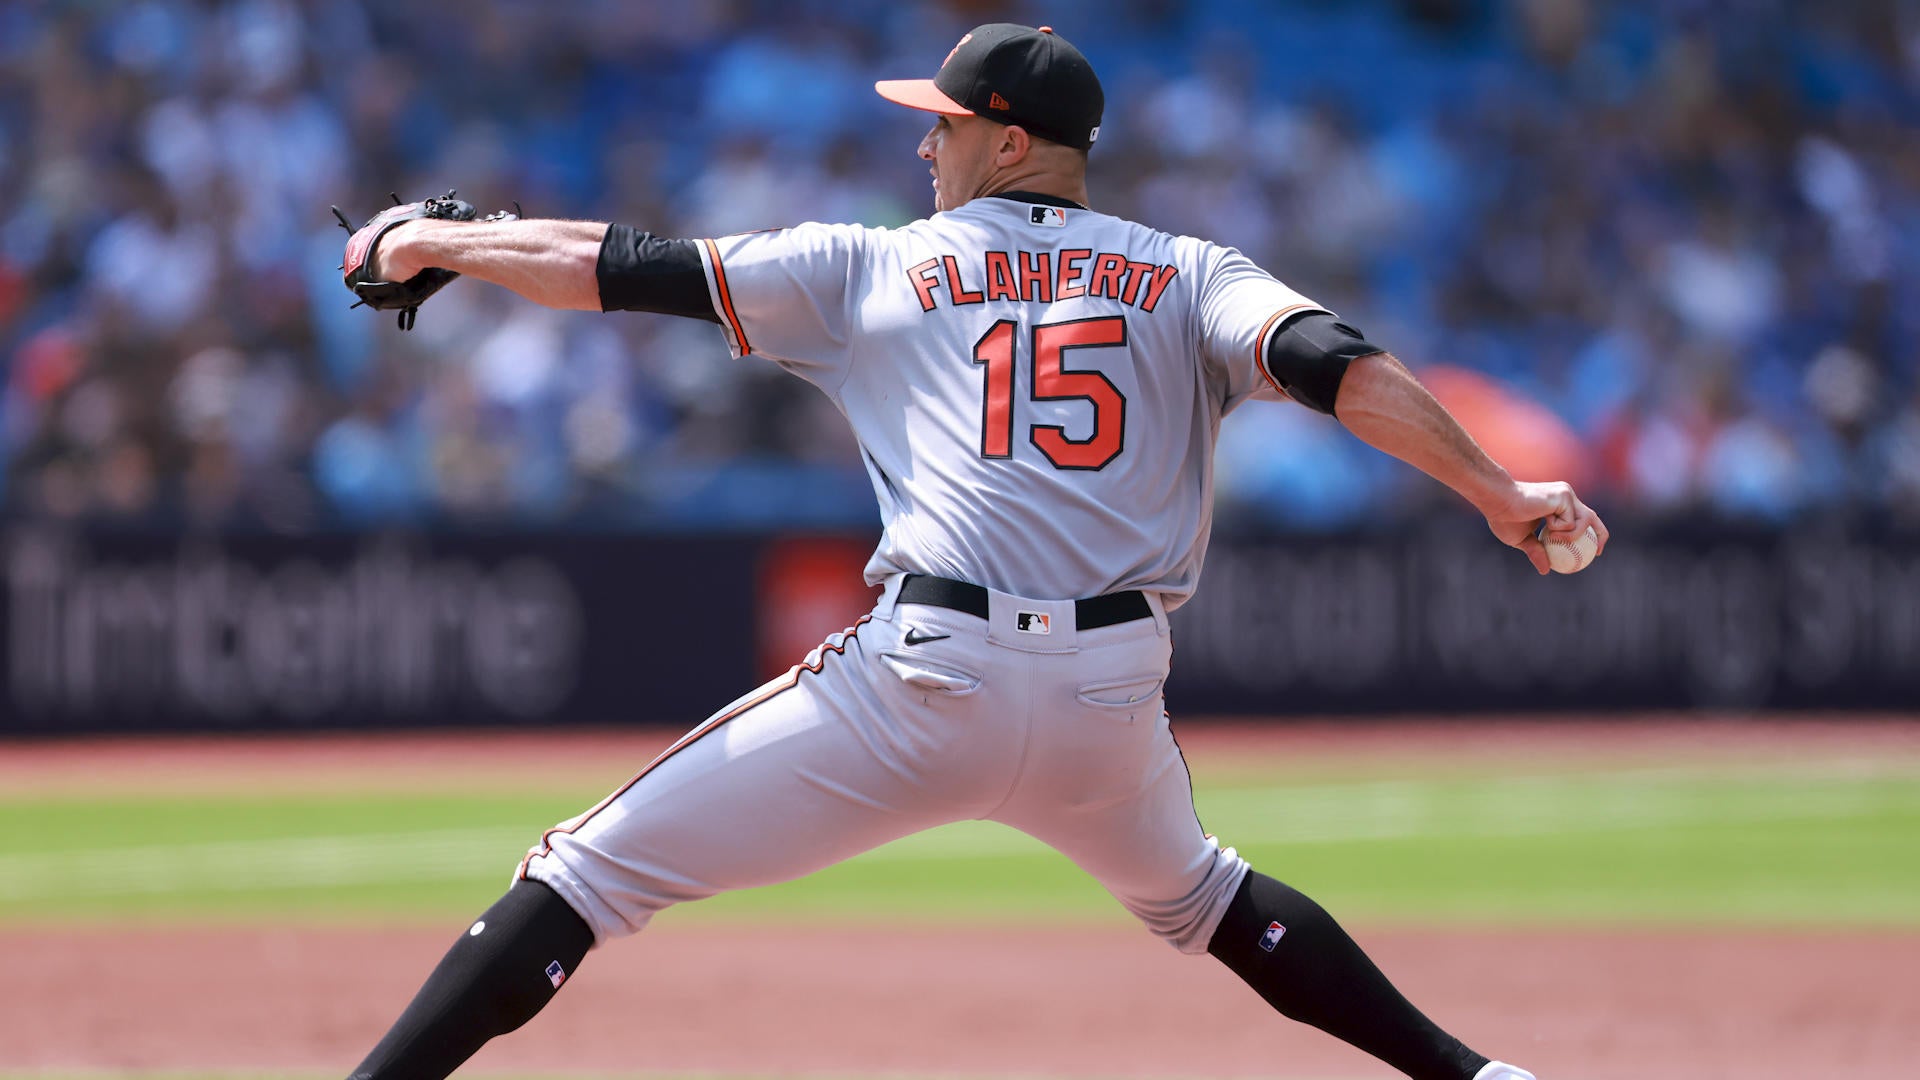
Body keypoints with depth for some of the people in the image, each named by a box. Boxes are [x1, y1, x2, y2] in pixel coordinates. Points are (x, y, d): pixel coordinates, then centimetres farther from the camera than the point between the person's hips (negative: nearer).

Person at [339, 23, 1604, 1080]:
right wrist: (1498, 492, -7)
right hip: (1115, 698, 4)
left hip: (927, 679, -4)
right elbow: (1334, 363, -4)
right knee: (1192, 891, 35)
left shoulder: (873, 269, 13)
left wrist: (436, 243, 27)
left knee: (597, 868, 1)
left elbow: (614, 266, 15)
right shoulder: (1190, 279, 15)